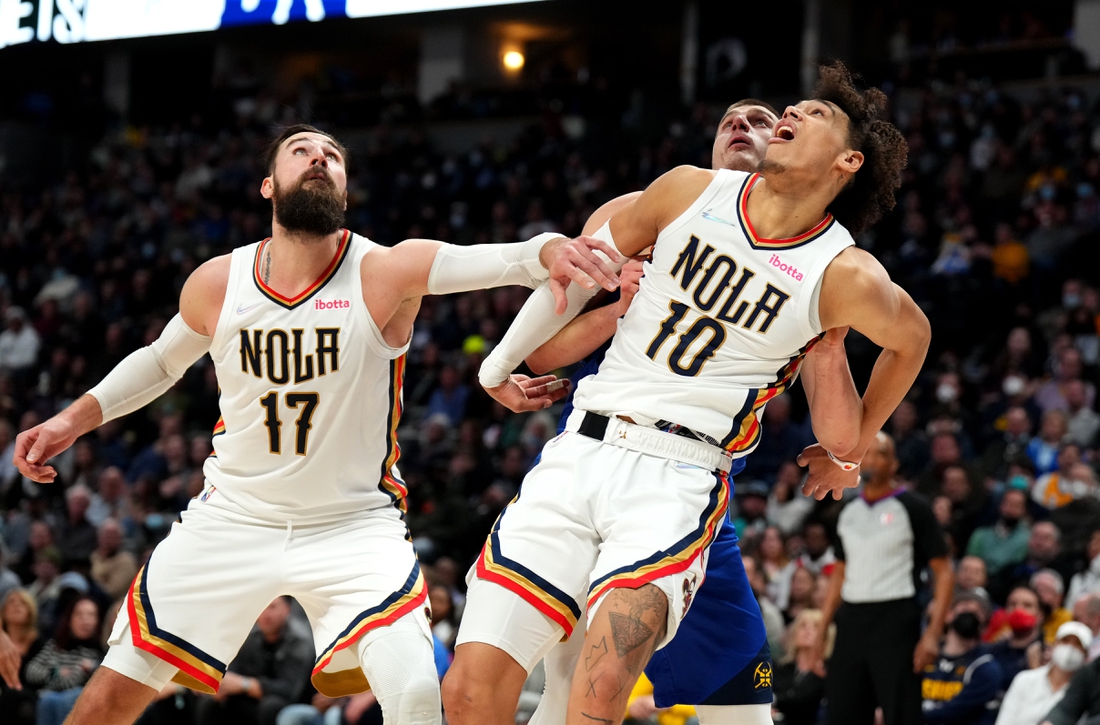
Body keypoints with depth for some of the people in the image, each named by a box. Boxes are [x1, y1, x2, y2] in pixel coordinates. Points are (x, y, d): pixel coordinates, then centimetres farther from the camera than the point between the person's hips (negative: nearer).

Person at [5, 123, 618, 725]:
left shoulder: (384, 272, -17)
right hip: (234, 519, 3)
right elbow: (162, 361, 15)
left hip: (356, 525, -2)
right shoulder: (217, 283, -6)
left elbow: (488, 261, -35)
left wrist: (546, 251, -56)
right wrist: (77, 417, 3)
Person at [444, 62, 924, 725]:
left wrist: (854, 449, 28)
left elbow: (911, 336, 19)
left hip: (678, 477, -3)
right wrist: (500, 363, 30)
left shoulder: (846, 276, -3)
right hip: (579, 450, 3)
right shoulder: (690, 191, 5)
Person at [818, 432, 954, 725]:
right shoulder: (848, 512, 14)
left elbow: (944, 573, -5)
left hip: (896, 622, -6)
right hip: (851, 621, 6)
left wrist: (932, 634, -14)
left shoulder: (912, 509, -3)